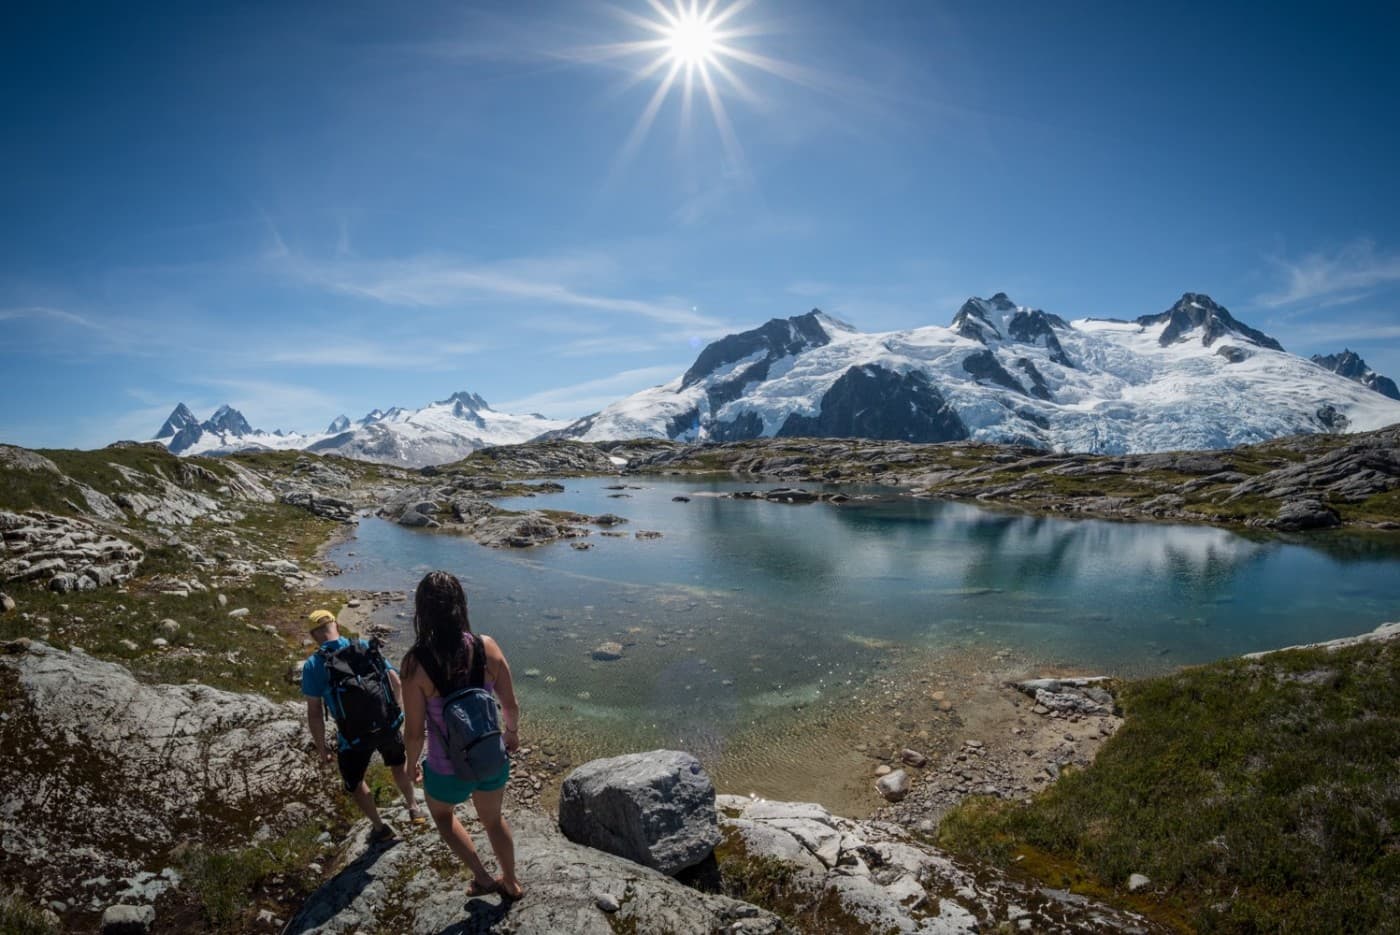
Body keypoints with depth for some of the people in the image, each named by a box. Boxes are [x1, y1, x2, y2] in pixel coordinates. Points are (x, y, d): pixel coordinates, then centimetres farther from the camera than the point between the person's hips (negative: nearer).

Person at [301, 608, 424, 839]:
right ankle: (414, 809, 42)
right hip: (389, 725, 3)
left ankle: (380, 827, 37)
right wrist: (398, 715, 11)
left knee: (354, 781, 27)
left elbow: (314, 713, -9)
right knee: (399, 763, 33)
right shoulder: (367, 647, -3)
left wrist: (321, 746, 3)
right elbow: (396, 683, -1)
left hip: (354, 736, -2)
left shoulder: (313, 665, -9)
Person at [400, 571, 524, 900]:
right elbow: (511, 705, -6)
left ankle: (483, 878, 34)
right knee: (493, 818, 33)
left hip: (448, 771, -2)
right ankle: (511, 883, 53)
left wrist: (412, 764, 5)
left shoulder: (416, 663, -26)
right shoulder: (487, 647, -19)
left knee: (441, 811, 35)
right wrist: (512, 732, 16)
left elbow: (414, 733, -17)